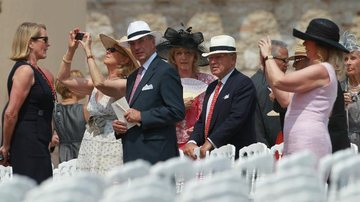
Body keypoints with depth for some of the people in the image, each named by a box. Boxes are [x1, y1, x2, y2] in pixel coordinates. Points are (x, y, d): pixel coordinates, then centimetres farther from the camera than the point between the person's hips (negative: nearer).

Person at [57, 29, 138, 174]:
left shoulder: (125, 84, -6)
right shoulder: (95, 86, 15)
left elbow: (100, 84, -23)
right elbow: (64, 79, 15)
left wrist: (88, 52, -17)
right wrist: (71, 50, 5)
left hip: (111, 149, -7)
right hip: (89, 145, 7)